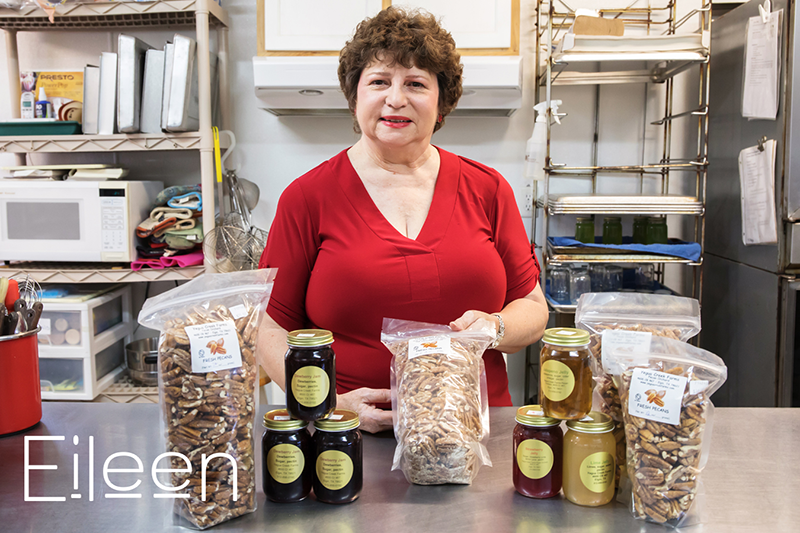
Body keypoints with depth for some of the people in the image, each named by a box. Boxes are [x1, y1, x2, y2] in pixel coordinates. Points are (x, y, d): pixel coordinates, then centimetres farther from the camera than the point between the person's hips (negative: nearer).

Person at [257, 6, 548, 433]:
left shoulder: (487, 190, 8)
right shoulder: (307, 197, 1)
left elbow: (532, 307, 14)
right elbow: (270, 325, 2)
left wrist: (495, 329, -8)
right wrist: (328, 404, -12)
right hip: (350, 440, -1)